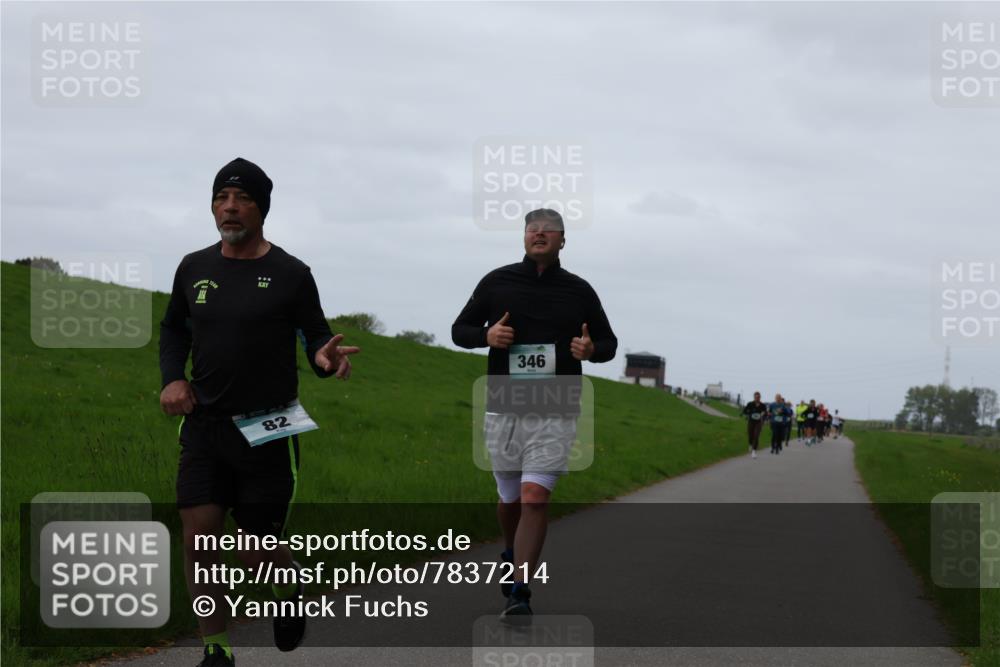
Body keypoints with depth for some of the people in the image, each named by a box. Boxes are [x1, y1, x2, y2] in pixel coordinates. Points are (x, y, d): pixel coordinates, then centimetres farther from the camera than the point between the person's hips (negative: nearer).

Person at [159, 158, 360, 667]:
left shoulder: (290, 274, -4)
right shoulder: (194, 268, 7)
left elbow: (315, 337, 1)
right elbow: (173, 328, 22)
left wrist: (324, 357, -23)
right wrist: (172, 378, 4)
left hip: (267, 430, -3)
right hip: (204, 426, 3)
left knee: (258, 553, 0)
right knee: (198, 537, -9)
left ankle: (290, 593, 36)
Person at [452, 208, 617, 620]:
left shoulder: (579, 291, 4)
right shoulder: (497, 282, 4)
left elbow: (608, 342, 14)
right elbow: (459, 330, 11)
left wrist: (592, 350, -10)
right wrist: (486, 334, -11)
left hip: (555, 415, -2)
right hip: (503, 412, 2)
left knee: (534, 500, -14)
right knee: (510, 499, 13)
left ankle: (519, 595, -15)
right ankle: (512, 554, 45)